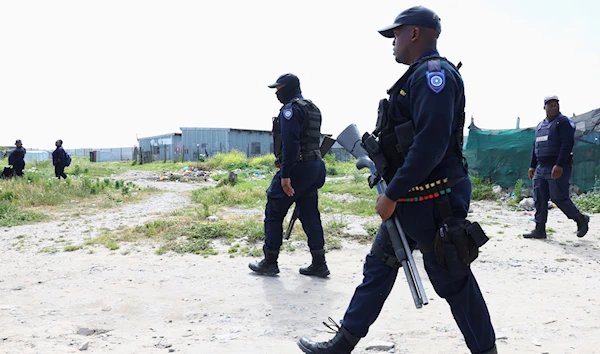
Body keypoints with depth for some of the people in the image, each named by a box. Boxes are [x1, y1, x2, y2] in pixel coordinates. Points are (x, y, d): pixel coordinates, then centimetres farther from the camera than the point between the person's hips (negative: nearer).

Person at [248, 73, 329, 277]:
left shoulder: (291, 109, -11)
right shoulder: (312, 109, 18)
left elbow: (290, 144, -21)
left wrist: (285, 175, -24)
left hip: (296, 168, -9)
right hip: (314, 167, 9)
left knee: (274, 213, 2)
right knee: (310, 215, 10)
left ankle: (269, 263, 9)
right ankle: (319, 264, 12)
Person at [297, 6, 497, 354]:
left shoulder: (434, 71, -15)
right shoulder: (420, 75, 16)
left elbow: (431, 142, -26)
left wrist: (392, 194, -22)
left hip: (434, 201, -10)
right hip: (411, 197, 11)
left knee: (453, 281, 3)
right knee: (378, 266, 13)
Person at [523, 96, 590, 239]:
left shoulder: (563, 122, -6)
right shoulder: (540, 125, 18)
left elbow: (567, 144, -16)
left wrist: (559, 165, -25)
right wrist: (532, 166, 19)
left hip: (558, 168, -7)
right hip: (541, 168, 7)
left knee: (559, 198, -6)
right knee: (539, 199, 4)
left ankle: (581, 220, 16)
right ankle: (539, 230, 8)